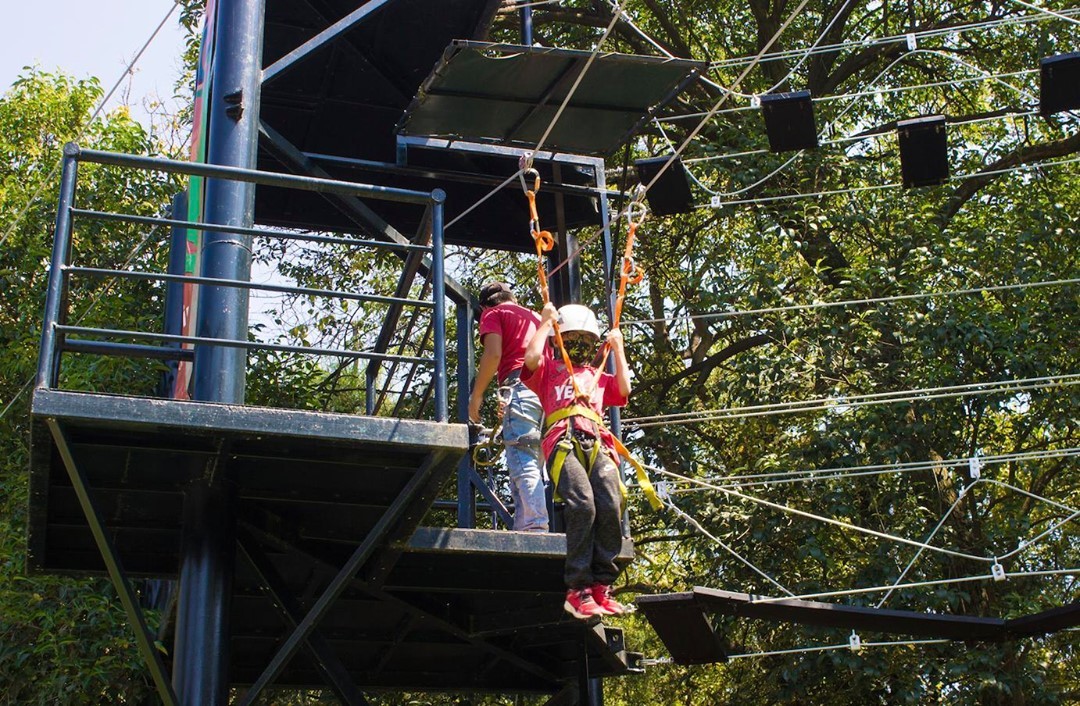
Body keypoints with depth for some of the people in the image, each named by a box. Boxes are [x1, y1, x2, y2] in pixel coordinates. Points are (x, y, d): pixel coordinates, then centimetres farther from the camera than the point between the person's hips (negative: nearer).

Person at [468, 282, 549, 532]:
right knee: (537, 463, 4)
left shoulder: (493, 314, 13)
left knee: (523, 463, -14)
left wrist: (476, 396, 0)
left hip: (519, 387, -6)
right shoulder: (534, 316, 31)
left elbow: (493, 354, -4)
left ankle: (534, 528, -26)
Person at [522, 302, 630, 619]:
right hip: (563, 441, -4)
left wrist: (618, 349, 29)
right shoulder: (549, 369, 28)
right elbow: (531, 357, 6)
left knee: (610, 507, -22)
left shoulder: (598, 377, 39)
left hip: (598, 444, 4)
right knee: (583, 505, -28)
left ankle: (601, 587, -18)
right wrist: (545, 321, 17)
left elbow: (623, 390, 21)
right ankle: (578, 590, -27)